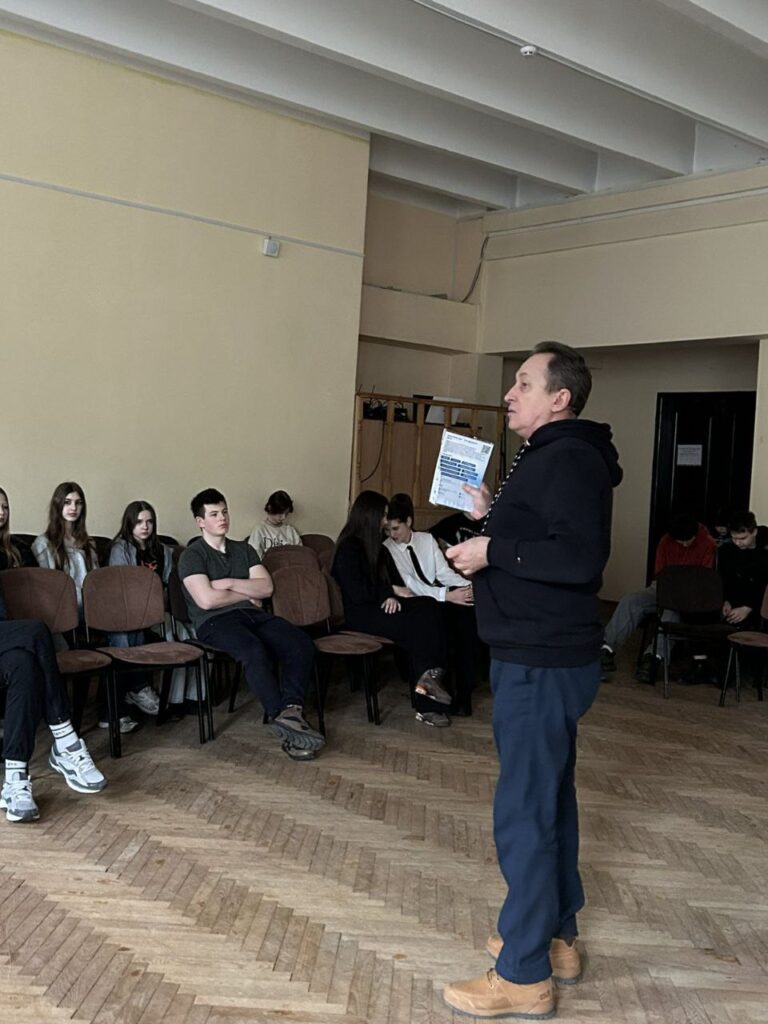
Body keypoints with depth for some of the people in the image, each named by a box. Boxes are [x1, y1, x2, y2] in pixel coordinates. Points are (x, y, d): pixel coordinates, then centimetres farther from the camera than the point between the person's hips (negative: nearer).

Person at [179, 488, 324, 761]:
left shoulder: (244, 549, 22)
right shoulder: (192, 555, 4)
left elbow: (266, 587, 9)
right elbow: (206, 600, -11)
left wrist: (229, 583, -4)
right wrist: (248, 594, 2)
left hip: (253, 615, 6)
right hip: (215, 622, -6)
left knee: (301, 644, -24)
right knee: (254, 651, -39)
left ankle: (289, 711, -38)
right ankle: (286, 718, -38)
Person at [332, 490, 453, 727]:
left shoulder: (378, 547, 21)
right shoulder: (348, 548, -4)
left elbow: (395, 580, 14)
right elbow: (357, 592, -14)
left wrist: (392, 596, -8)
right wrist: (391, 591, -7)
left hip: (382, 606, 7)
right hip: (360, 613, -7)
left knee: (428, 606, -22)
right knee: (415, 627, -28)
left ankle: (429, 676, -29)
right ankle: (426, 706, -24)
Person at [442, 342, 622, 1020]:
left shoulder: (568, 460, -17)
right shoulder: (550, 458, 16)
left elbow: (581, 557, -29)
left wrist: (494, 550, -24)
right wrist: (494, 516, 13)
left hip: (541, 665, -11)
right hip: (544, 658, 11)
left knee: (524, 812, -4)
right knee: (549, 799, 19)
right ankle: (557, 938, 34)